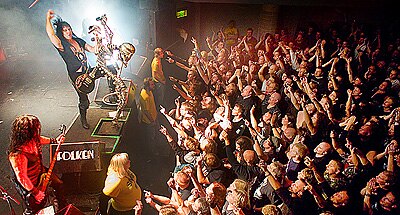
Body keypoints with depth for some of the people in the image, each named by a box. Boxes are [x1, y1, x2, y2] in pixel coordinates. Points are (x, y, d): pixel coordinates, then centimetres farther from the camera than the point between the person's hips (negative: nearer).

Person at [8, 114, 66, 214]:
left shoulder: (31, 139, -18)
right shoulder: (18, 155, -42)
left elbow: (39, 139, 9)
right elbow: (22, 177, -33)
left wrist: (55, 140, 7)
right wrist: (36, 192, -24)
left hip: (39, 171, 8)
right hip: (27, 183, -8)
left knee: (59, 184, 19)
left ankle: (63, 207, 44)